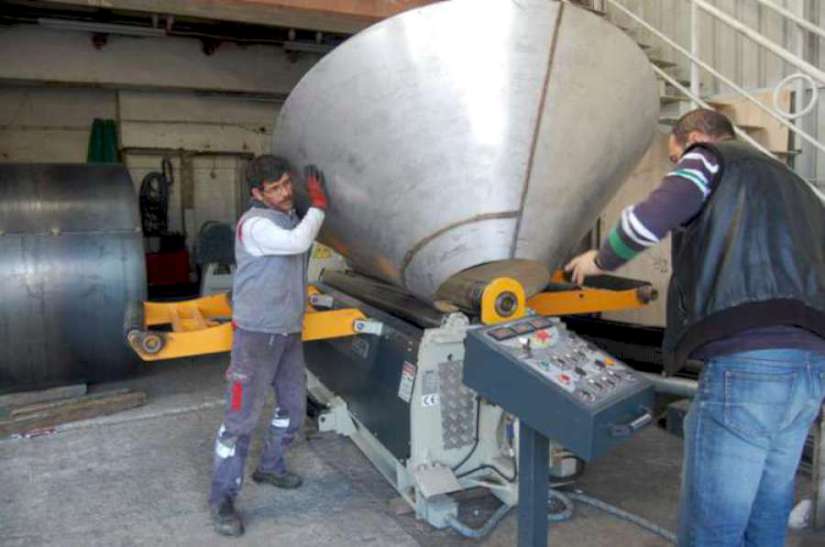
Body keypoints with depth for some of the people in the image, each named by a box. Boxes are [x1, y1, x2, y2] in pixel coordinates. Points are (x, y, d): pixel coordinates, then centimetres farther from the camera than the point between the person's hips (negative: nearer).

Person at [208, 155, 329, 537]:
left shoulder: (290, 217, 10)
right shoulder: (255, 224, -17)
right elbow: (297, 243, -31)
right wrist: (318, 205, -19)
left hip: (289, 333, 8)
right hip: (257, 336, -8)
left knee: (294, 406, 18)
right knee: (242, 416, -3)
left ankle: (270, 467, 39)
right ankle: (222, 499, 9)